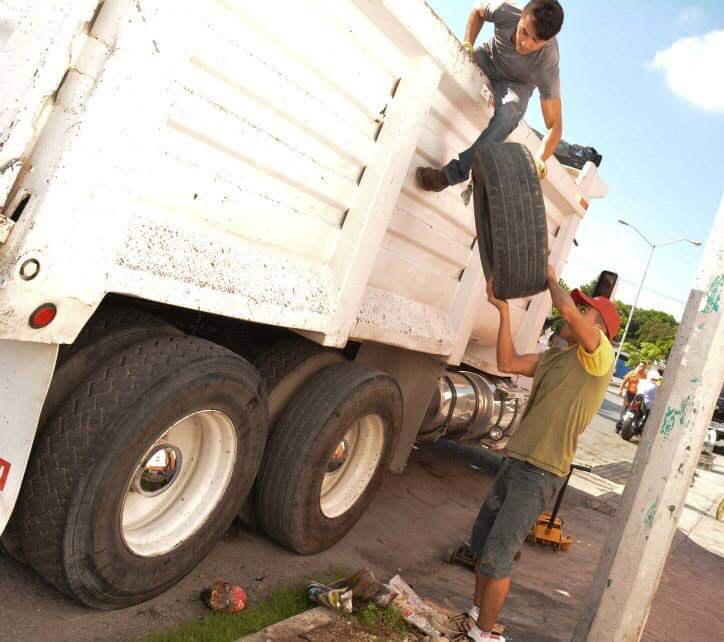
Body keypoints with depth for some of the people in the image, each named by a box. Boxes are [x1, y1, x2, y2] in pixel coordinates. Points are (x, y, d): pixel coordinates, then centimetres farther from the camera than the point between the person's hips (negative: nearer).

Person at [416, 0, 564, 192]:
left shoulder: (547, 66, -36)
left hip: (516, 84, -3)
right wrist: (468, 45, -18)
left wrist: (539, 159, -50)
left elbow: (555, 125, -35)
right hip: (489, 59, 4)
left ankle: (453, 173, -37)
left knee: (507, 115, -36)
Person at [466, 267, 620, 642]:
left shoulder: (599, 355, -10)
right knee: (482, 538, 18)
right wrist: (503, 309, 10)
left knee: (497, 554, -3)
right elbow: (507, 363, 10)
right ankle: (475, 610, 36)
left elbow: (567, 309, -25)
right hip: (515, 461, 8)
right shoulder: (554, 357, 15)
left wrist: (551, 278, -5)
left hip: (541, 473, -8)